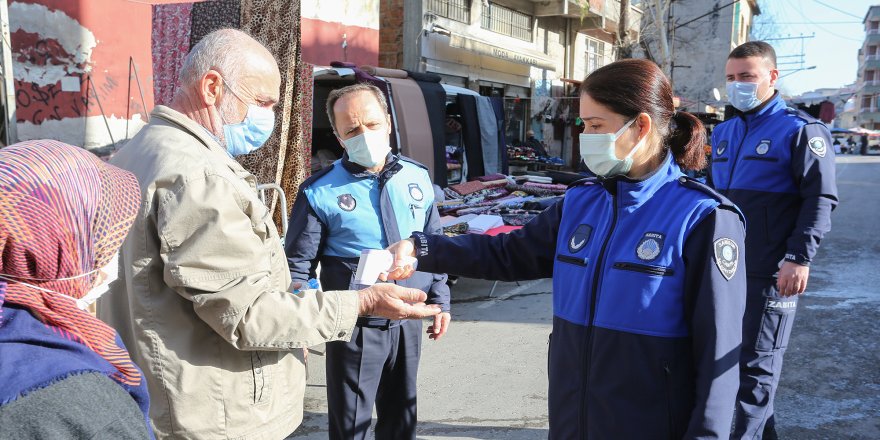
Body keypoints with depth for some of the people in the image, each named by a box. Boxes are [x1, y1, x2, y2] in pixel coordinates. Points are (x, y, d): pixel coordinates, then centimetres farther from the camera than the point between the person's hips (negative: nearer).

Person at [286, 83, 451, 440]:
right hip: (355, 327, -4)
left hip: (409, 320, 4)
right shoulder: (320, 192, -11)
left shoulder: (418, 177, 2)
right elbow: (298, 264, -7)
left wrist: (439, 301, 10)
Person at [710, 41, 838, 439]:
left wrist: (799, 257, -19)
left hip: (769, 272, -7)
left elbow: (820, 199, -11)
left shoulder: (800, 130, -6)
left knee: (756, 360, 3)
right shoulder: (724, 132, 13)